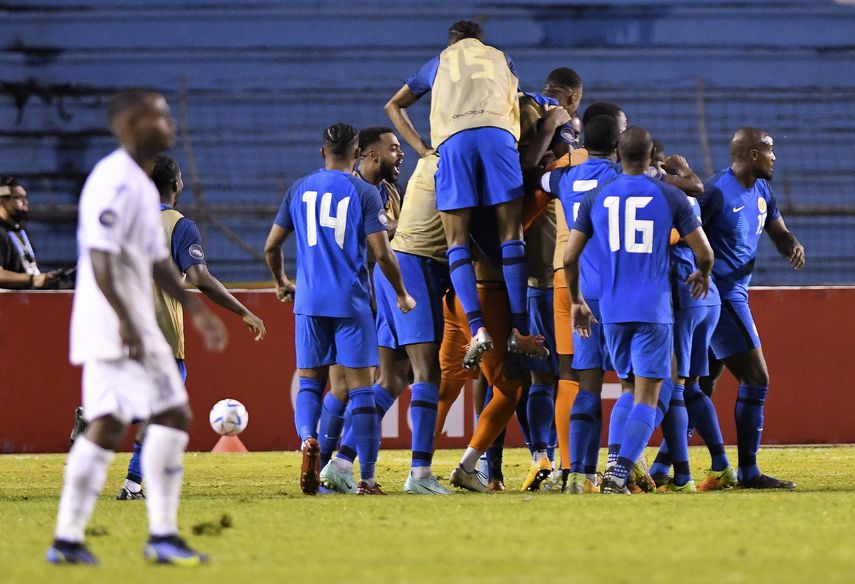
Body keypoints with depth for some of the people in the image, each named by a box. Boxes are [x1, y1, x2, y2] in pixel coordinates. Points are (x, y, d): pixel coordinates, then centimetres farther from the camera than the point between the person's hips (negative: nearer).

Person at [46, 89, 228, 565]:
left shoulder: (140, 184, 18)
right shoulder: (117, 181, -14)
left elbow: (157, 259, 25)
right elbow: (100, 255, -22)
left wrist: (197, 310, 22)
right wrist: (125, 321, -28)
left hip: (132, 324, 10)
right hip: (117, 324, -10)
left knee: (107, 427, 9)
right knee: (171, 415, -9)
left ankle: (69, 540, 10)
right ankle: (162, 535, -7)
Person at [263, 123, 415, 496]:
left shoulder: (299, 190, 9)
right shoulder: (365, 193, -2)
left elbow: (271, 247, 13)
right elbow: (382, 254, -8)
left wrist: (281, 283, 32)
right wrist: (402, 295, 7)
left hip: (308, 301, 3)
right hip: (351, 302, -3)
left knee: (310, 382, 10)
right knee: (360, 387, 0)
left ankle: (307, 438, -20)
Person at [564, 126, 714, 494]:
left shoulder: (596, 198, 5)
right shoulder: (670, 197, 0)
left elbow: (569, 258, 5)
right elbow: (704, 253, 4)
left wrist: (577, 302, 20)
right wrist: (703, 276, 27)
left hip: (612, 311, 3)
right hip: (654, 311, -3)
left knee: (631, 390, 21)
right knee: (646, 400, -3)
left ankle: (622, 466, 11)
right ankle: (620, 472, -20)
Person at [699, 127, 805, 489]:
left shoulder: (761, 190, 12)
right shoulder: (717, 191, -16)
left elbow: (778, 232, 20)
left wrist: (793, 246, 0)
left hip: (735, 294, 10)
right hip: (720, 296, -10)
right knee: (755, 379, -8)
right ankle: (748, 472, -2)